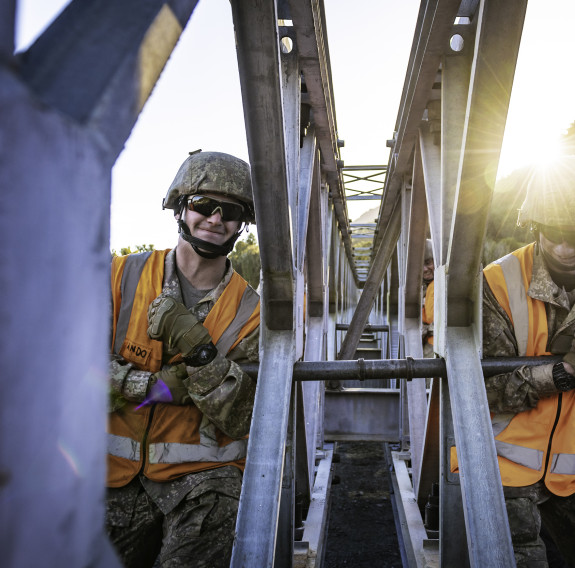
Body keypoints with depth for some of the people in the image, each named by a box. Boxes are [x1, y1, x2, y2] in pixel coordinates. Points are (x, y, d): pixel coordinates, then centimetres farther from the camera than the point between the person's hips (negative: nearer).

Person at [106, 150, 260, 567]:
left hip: (203, 472, -1)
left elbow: (241, 422, -10)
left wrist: (197, 350, -23)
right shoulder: (122, 276, -1)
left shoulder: (249, 312, -4)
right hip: (120, 472, 1)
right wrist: (156, 387, -16)